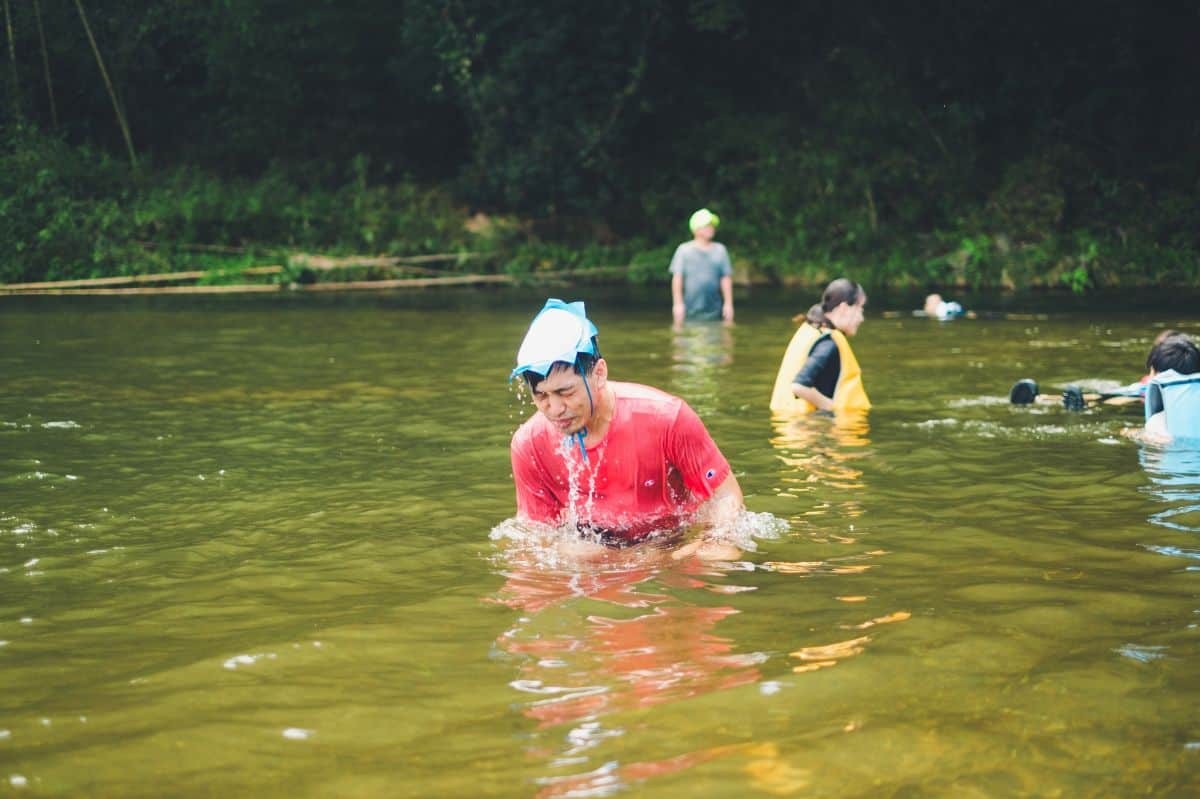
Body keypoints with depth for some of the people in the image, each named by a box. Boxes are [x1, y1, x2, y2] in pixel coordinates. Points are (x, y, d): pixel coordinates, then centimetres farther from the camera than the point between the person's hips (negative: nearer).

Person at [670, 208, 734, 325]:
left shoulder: (720, 250, 10)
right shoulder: (684, 250, 2)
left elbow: (726, 279, 10)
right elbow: (677, 278, -2)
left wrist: (728, 304, 4)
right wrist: (678, 304, -9)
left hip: (714, 311, 3)